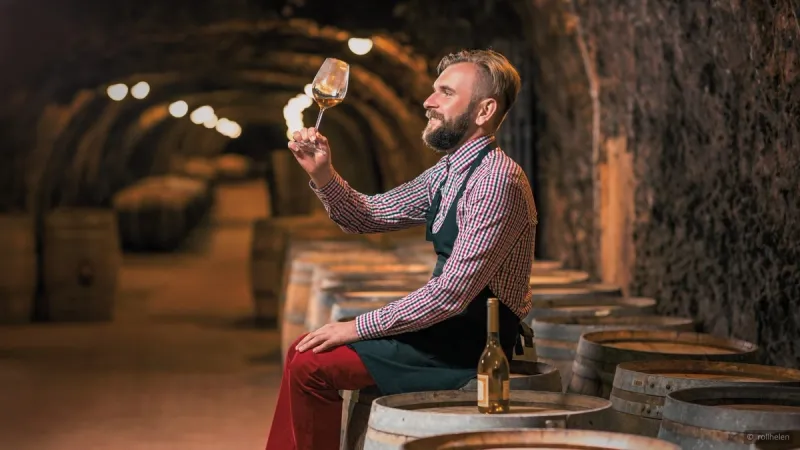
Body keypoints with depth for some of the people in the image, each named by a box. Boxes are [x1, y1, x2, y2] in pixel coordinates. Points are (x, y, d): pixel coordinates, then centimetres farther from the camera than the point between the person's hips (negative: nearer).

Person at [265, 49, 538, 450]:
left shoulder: (497, 180, -20)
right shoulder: (447, 173, 11)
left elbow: (453, 292, -24)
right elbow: (368, 216, 15)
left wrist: (358, 327, -18)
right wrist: (322, 175, -4)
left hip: (473, 342, -9)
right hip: (452, 328, 9)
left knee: (312, 365, -14)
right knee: (304, 353, 7)